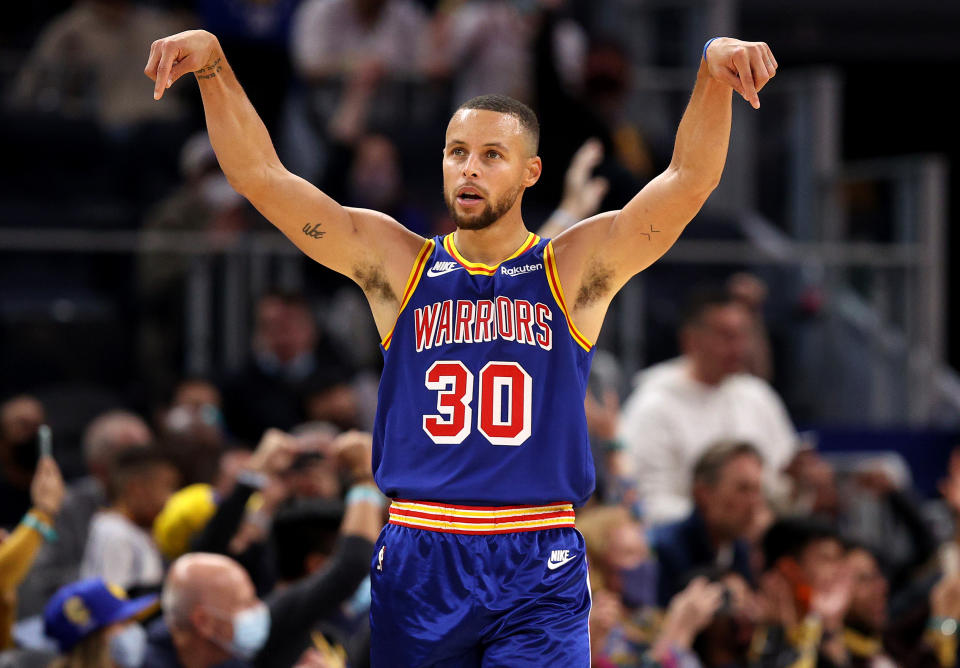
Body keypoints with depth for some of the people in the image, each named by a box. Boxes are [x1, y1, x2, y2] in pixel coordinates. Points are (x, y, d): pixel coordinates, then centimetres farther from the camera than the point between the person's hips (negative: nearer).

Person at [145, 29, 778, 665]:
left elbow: (689, 180, -8)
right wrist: (214, 67, -12)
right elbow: (262, 176, 1)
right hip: (416, 561, 2)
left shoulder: (573, 269, 4)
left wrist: (714, 76, -25)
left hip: (538, 571, -2)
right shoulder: (399, 264, 7)